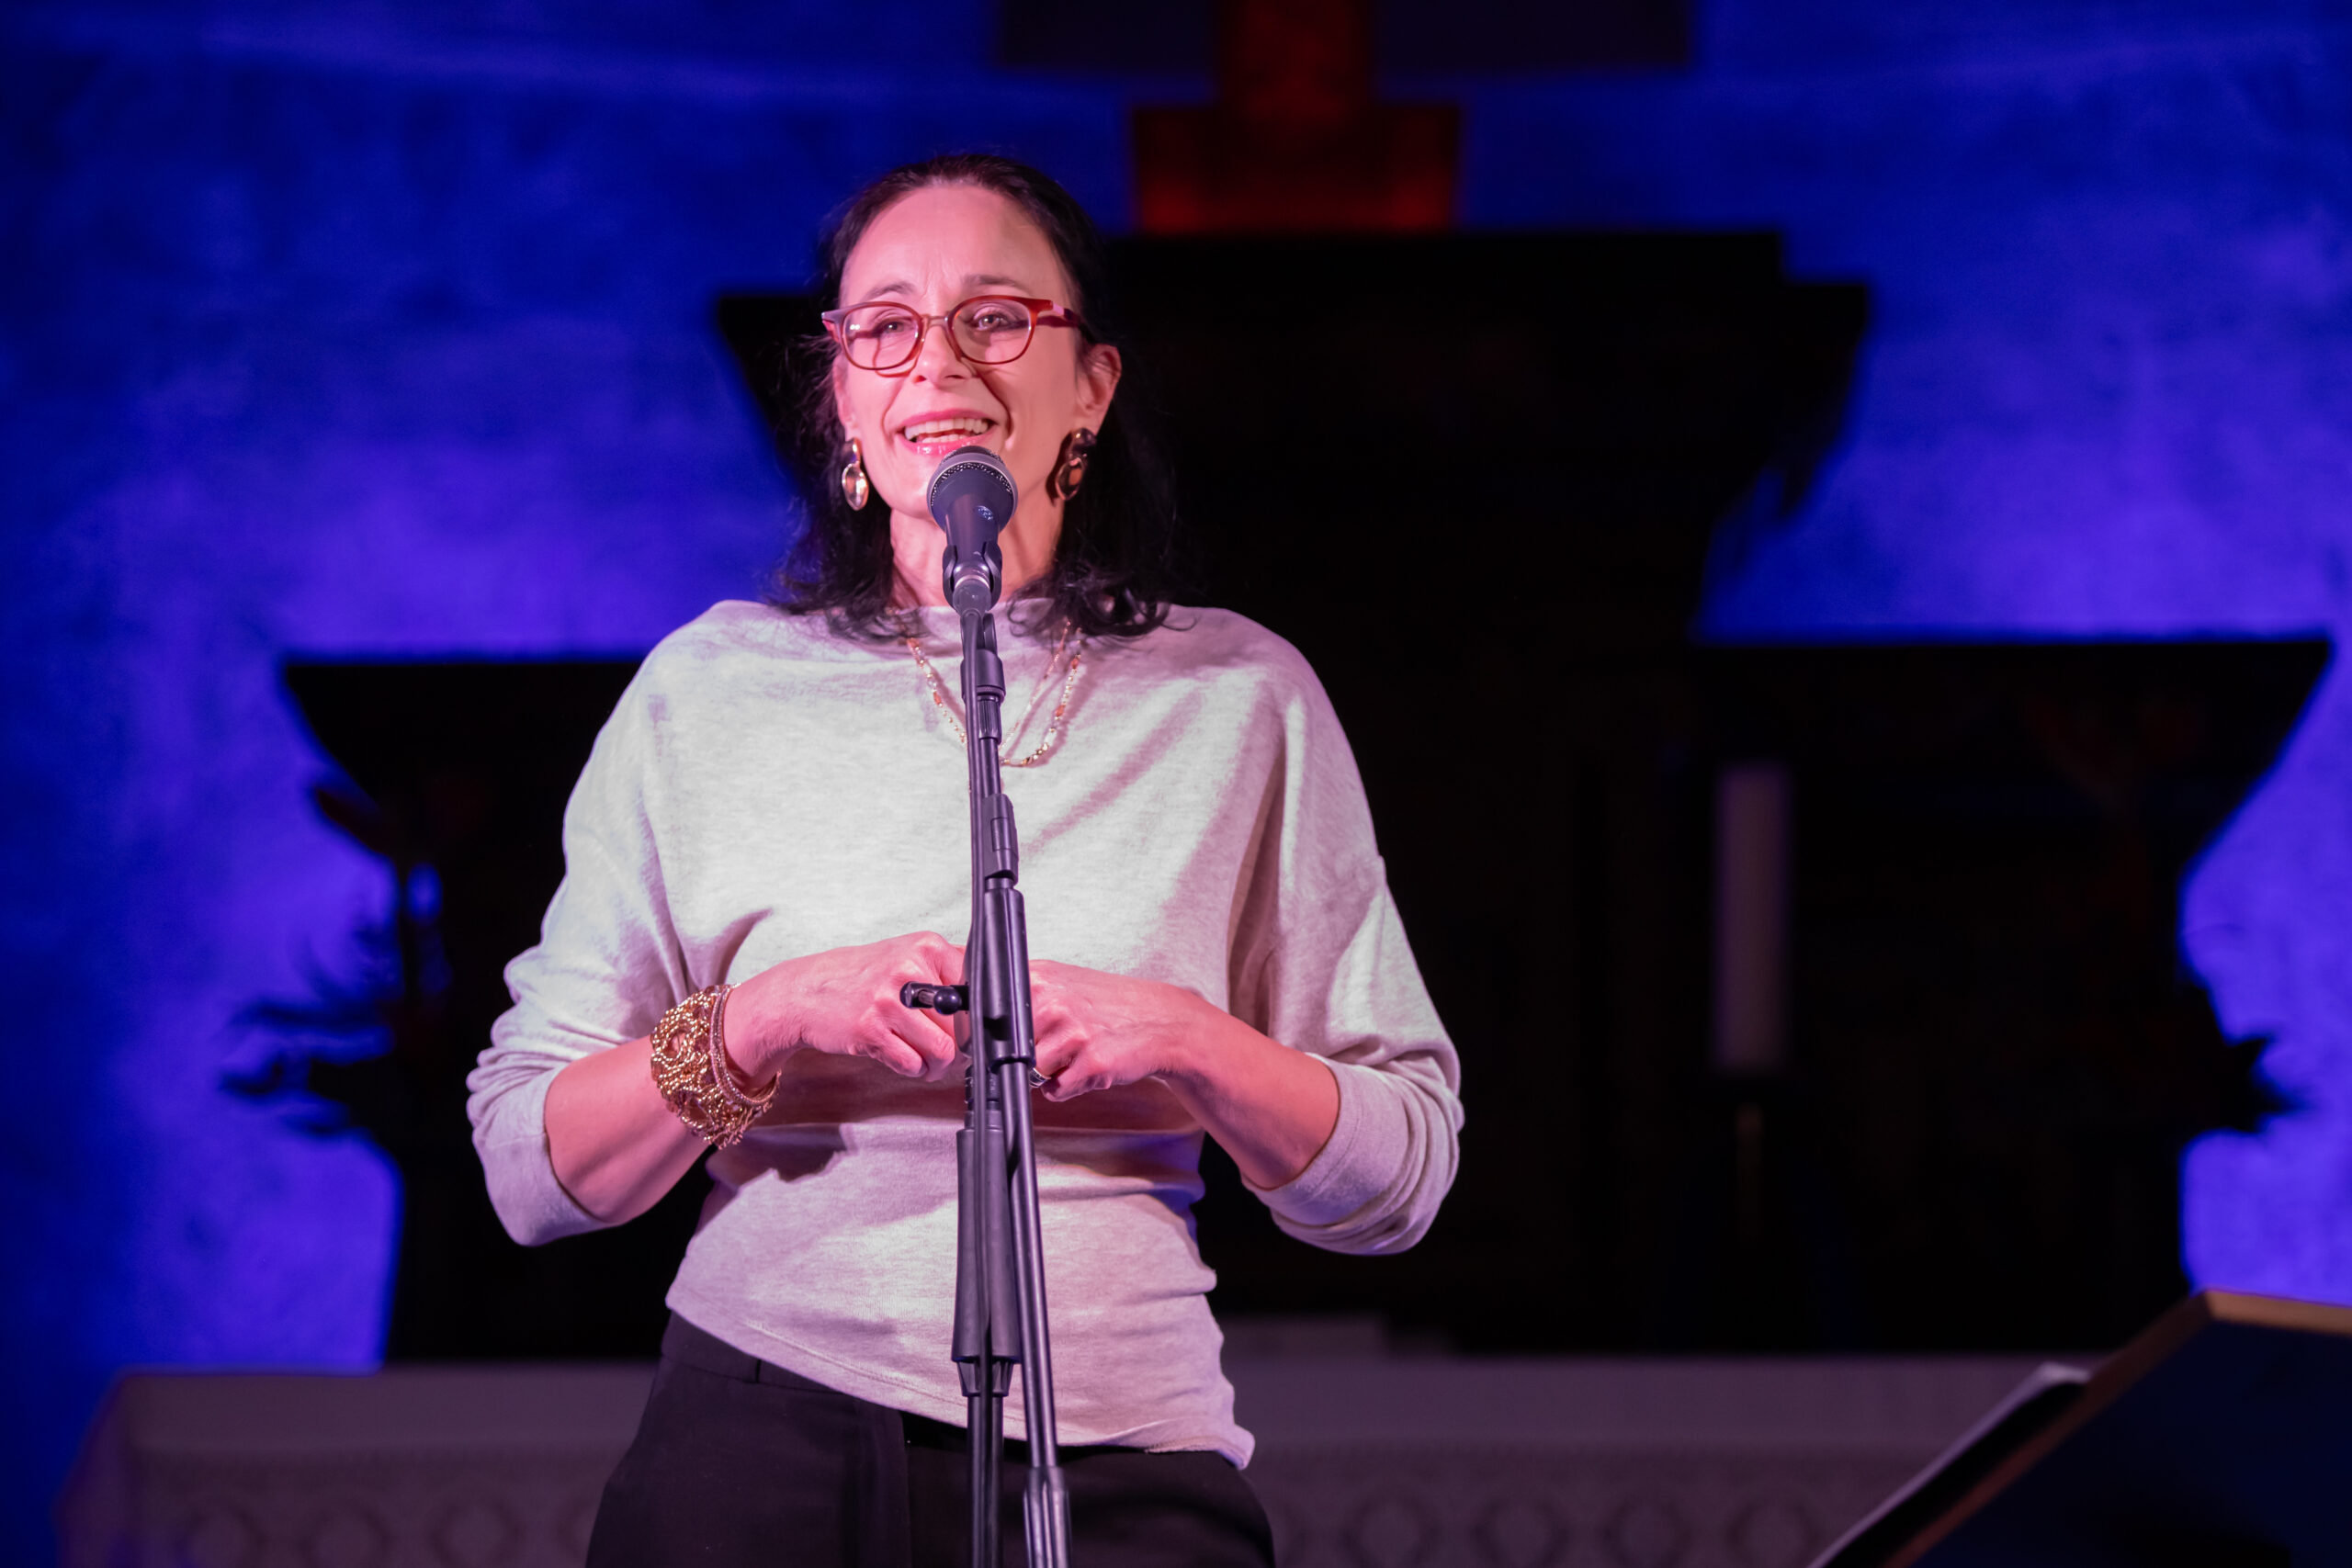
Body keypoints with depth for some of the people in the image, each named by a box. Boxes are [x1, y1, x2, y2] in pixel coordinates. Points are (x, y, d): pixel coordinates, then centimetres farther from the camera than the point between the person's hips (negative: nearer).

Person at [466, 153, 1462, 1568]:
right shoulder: (710, 691, 6)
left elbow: (1400, 1181, 6)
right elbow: (529, 1169, 2)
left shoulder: (1242, 701, 6)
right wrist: (769, 1015, -14)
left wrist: (1188, 1039, -12)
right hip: (759, 1449, 0)